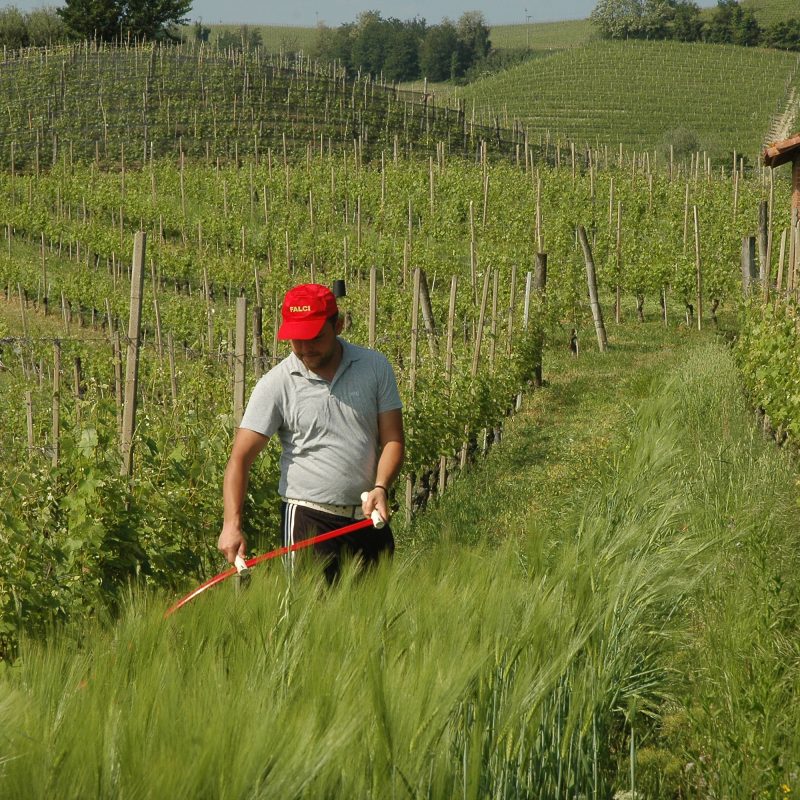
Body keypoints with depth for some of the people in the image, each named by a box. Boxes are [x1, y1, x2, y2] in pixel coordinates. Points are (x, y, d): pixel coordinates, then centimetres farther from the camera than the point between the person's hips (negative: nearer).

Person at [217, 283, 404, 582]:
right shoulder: (276, 385, -5)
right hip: (309, 519, -3)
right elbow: (240, 458, -8)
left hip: (369, 518, 3)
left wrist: (381, 487, -15)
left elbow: (393, 439, 4)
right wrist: (232, 524, -21)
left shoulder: (375, 367, 3)